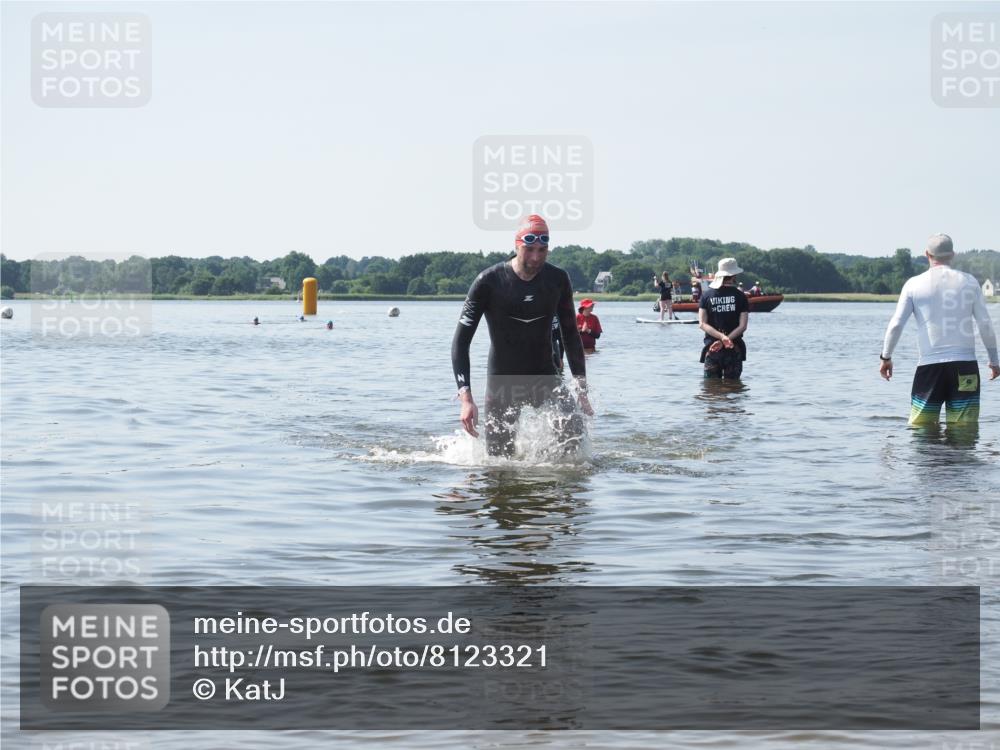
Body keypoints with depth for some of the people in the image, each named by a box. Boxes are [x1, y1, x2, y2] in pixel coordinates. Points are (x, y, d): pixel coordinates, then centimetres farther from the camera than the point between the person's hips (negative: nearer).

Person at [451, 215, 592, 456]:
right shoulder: (489, 282, -13)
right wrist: (466, 397, -22)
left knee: (575, 435, -23)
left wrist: (582, 391, 3)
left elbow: (570, 336, 9)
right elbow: (461, 341, -12)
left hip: (545, 377, 2)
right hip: (502, 382, -2)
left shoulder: (558, 280, -3)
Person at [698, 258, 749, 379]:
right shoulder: (740, 296, -3)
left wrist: (721, 337, -14)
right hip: (734, 349, -1)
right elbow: (743, 326, -9)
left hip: (712, 347, 1)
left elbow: (702, 324, -6)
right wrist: (726, 339, -14)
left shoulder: (706, 296, 2)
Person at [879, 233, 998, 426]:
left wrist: (885, 357, 11)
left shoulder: (914, 284, 1)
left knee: (920, 426, 5)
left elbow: (896, 324, -2)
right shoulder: (969, 282, 4)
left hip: (929, 364, -1)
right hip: (965, 365, 1)